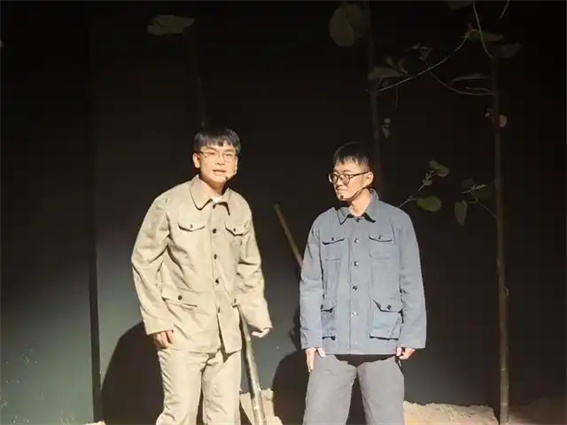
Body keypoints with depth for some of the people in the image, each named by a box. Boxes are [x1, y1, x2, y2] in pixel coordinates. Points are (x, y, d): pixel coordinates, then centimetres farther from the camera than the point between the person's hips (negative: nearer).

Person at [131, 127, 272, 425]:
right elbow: (144, 261, -5)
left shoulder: (241, 208, 5)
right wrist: (157, 320, -9)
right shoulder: (170, 203, -9)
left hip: (226, 332, 5)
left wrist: (256, 315, 7)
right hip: (182, 330, -4)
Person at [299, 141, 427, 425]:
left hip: (382, 343, -1)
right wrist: (311, 337, 0)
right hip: (331, 343, 2)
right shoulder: (323, 225, 6)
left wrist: (411, 335, -2)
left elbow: (411, 283, 2)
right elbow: (311, 285, 6)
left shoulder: (397, 221, 2)